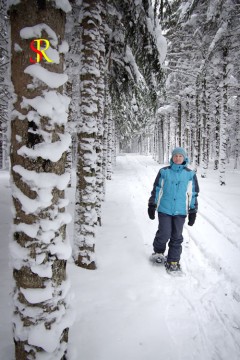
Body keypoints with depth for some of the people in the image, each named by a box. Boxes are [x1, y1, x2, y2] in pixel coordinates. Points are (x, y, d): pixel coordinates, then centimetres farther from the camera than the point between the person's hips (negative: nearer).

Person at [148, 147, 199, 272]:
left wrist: (193, 212, 6)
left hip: (180, 211, 1)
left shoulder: (190, 174, 3)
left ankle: (173, 261, 22)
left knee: (177, 237, 7)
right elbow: (156, 189, 6)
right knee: (164, 234, -3)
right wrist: (152, 205, 4)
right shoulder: (164, 172, 1)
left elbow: (193, 194, 7)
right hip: (164, 209, -1)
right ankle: (158, 252, 26)